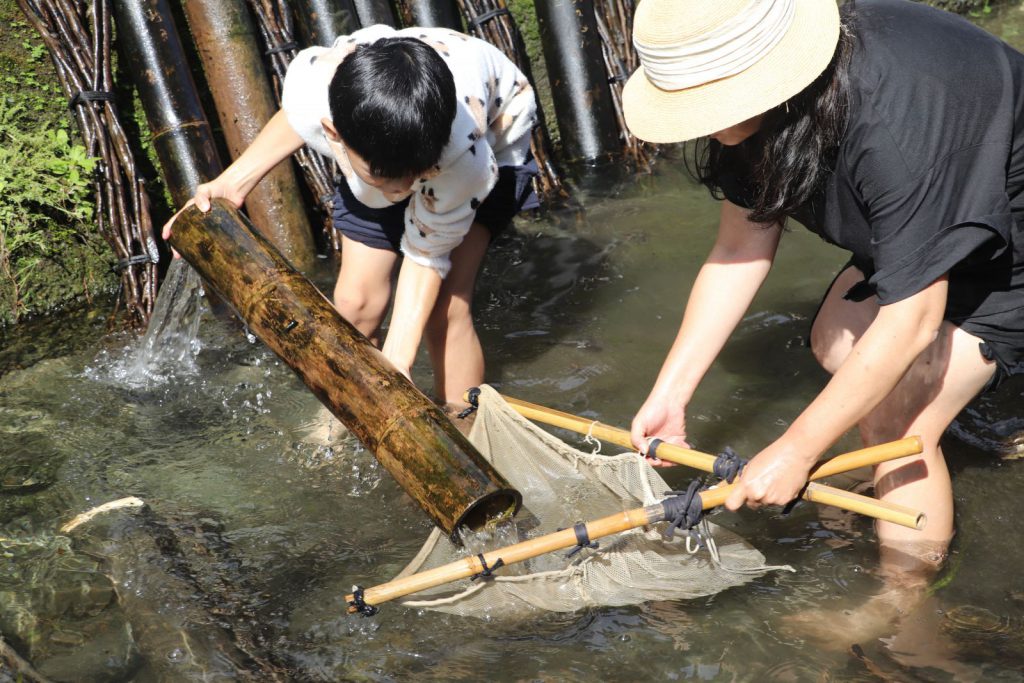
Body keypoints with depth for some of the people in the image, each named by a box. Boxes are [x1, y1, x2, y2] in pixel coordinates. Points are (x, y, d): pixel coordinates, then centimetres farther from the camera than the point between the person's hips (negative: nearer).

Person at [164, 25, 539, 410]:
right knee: (354, 301, -1)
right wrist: (232, 182, -16)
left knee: (445, 308, -18)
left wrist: (396, 361, -34)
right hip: (378, 141, 3)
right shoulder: (308, 86, -38)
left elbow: (427, 255, -27)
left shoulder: (465, 154, -46)